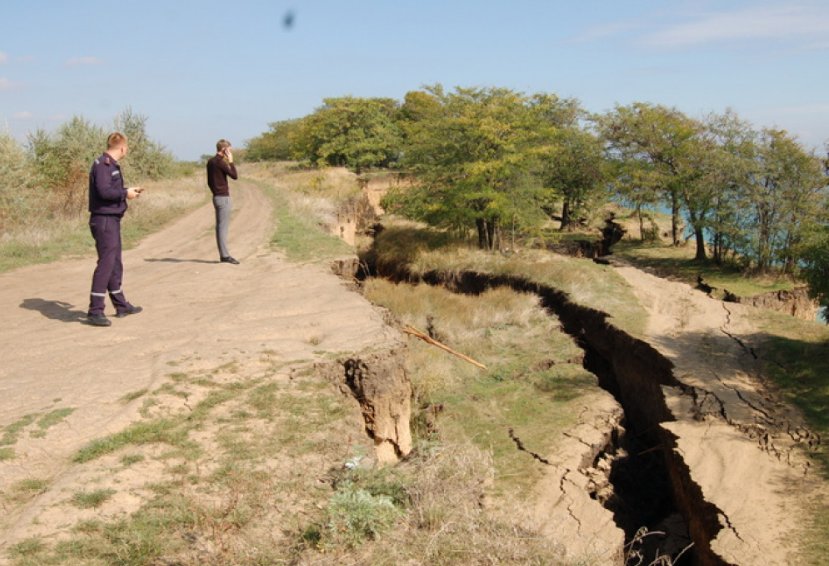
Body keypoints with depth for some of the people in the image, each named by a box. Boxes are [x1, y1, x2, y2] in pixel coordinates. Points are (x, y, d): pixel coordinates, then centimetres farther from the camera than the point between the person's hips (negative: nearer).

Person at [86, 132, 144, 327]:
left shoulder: (111, 165, 15)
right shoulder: (103, 165, -15)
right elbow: (104, 191, -25)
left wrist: (129, 191, 21)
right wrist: (125, 193, -13)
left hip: (112, 220, 11)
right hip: (104, 220, -11)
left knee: (116, 265, 17)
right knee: (106, 263, -11)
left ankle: (121, 305, 28)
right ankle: (95, 310, -8)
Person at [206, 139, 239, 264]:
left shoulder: (210, 162, 14)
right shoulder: (220, 162, -15)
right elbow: (235, 176, -14)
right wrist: (231, 161, -8)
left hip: (216, 196, 9)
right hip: (223, 197, -9)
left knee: (220, 226, 10)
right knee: (223, 227, -8)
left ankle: (223, 254, 13)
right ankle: (225, 255, -7)